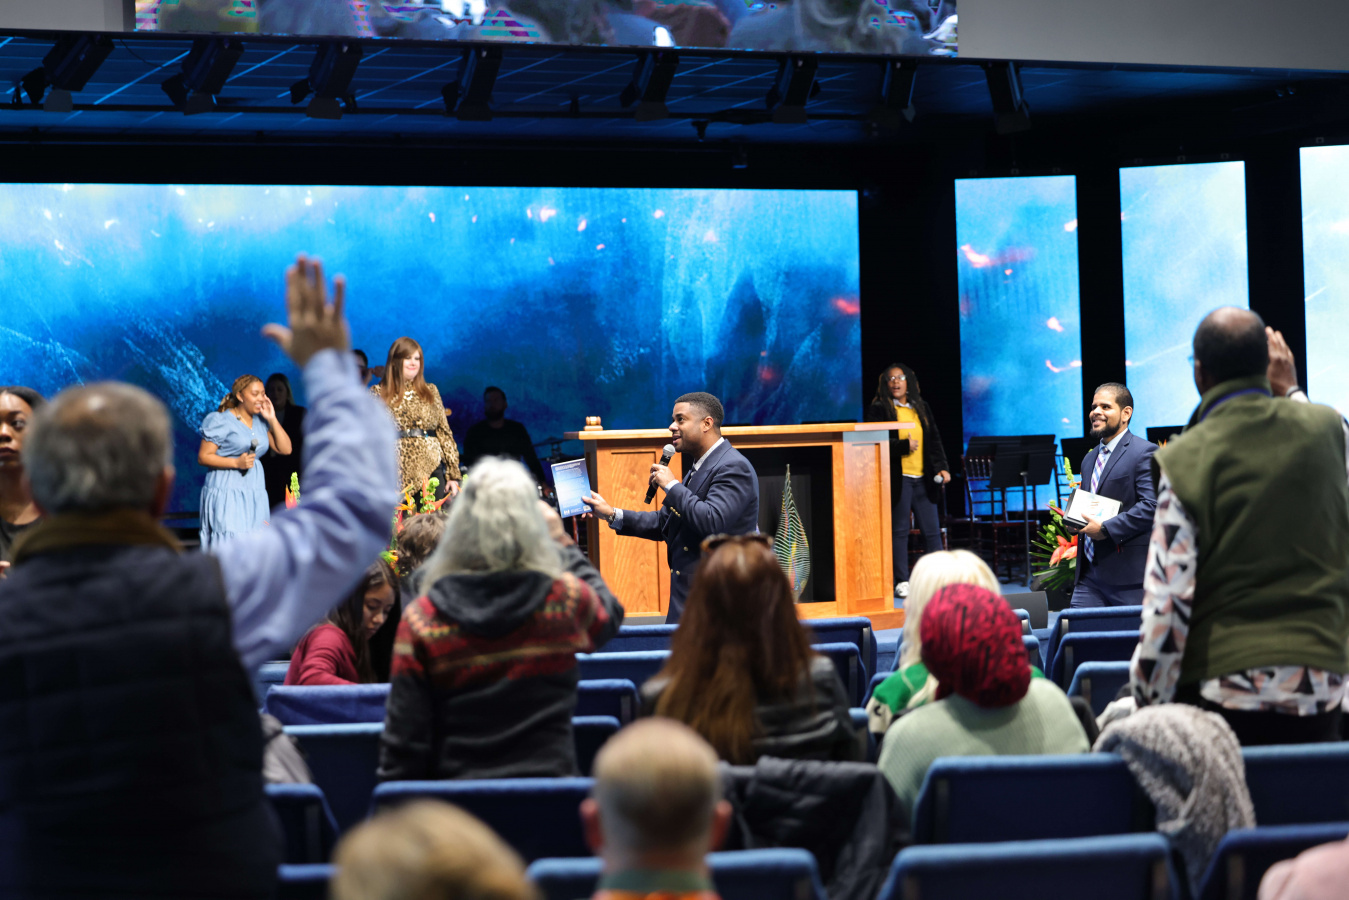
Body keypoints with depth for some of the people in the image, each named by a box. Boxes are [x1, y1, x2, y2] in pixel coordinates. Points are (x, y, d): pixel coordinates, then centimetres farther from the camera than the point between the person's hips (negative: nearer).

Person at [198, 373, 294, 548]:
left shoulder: (261, 422, 13)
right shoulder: (222, 421, -4)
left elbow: (285, 449, 8)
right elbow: (203, 457, -7)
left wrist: (272, 419, 2)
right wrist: (236, 463, -18)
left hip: (254, 492, 6)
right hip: (226, 491, -6)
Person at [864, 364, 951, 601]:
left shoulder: (922, 408, 16)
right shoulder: (878, 410, 1)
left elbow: (934, 440, 16)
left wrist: (941, 466, 3)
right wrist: (904, 446, -17)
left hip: (923, 478, 4)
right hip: (897, 479, -4)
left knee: (932, 530, 4)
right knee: (899, 530, -1)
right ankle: (901, 582, 4)